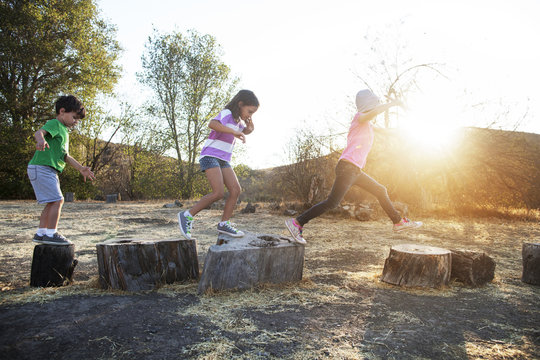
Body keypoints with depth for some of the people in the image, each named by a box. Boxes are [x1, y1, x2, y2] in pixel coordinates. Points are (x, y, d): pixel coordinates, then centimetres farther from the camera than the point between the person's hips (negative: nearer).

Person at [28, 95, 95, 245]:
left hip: (50, 171, 10)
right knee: (57, 200, -13)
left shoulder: (64, 131, 23)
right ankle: (51, 234, -9)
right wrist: (41, 140, -52)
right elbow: (38, 132, -29)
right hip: (42, 168, -10)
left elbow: (65, 156, 25)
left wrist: (81, 168, 20)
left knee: (52, 202, 13)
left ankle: (41, 233, 20)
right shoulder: (54, 124, -7)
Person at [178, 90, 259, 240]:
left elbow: (247, 131, 35)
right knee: (218, 193, -21)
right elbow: (212, 124, -32)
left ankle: (224, 223, 2)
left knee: (236, 190, -5)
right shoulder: (226, 113, -11)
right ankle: (187, 215, -8)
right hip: (210, 157, -9)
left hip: (223, 161, 9)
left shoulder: (237, 120, 15)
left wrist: (249, 127, 12)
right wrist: (234, 132, -35)